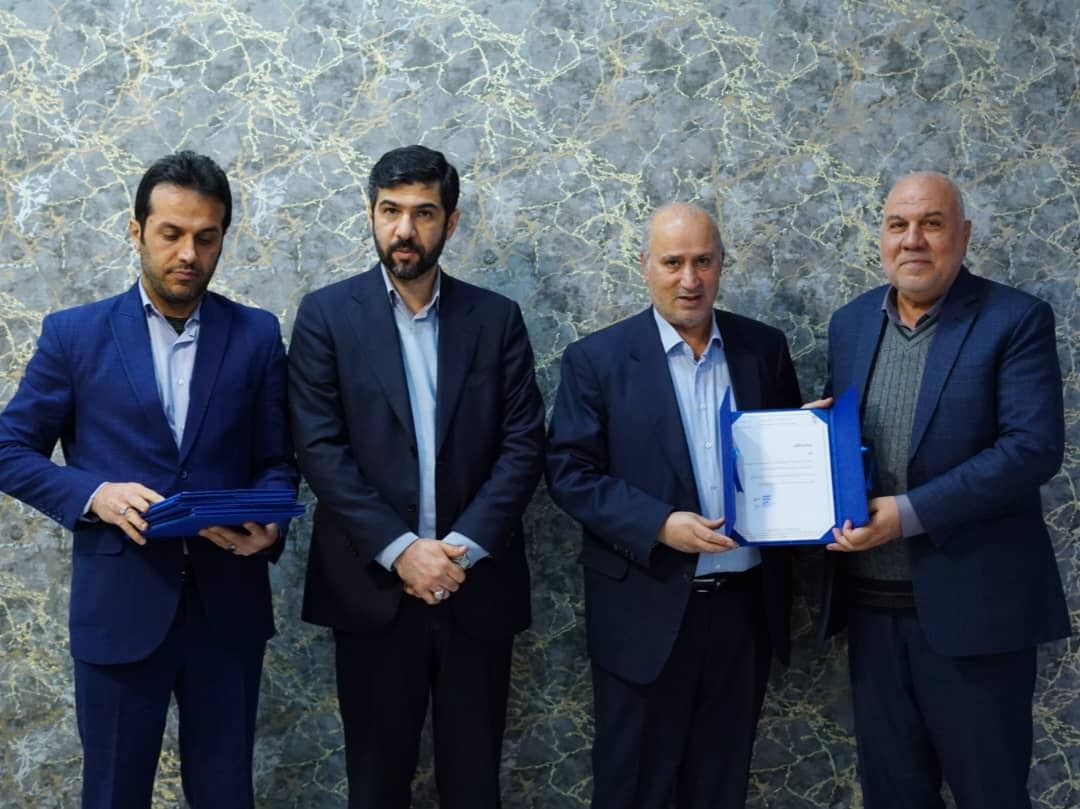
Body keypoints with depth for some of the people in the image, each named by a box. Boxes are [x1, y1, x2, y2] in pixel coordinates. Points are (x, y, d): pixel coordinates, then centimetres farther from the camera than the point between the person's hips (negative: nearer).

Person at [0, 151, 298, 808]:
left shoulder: (256, 336, 4)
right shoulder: (74, 334, 1)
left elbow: (277, 461, 6)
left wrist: (269, 525, -15)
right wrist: (94, 494, -16)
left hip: (228, 604, 1)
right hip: (119, 604, -1)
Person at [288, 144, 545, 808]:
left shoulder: (497, 318, 5)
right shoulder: (327, 315, 0)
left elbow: (524, 445, -2)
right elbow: (321, 449, -8)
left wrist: (463, 548, -13)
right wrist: (400, 550, -15)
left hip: (477, 584, 1)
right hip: (373, 585, -1)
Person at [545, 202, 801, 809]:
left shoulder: (764, 348, 5)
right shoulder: (598, 359, -5)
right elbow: (570, 473, -8)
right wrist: (660, 525, -20)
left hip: (745, 604, 3)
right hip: (648, 610, -3)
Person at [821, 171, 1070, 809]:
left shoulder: (1015, 319, -6)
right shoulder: (851, 323, 10)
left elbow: (1036, 446, -16)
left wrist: (911, 513, -22)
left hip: (971, 604, -5)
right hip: (873, 605, 5)